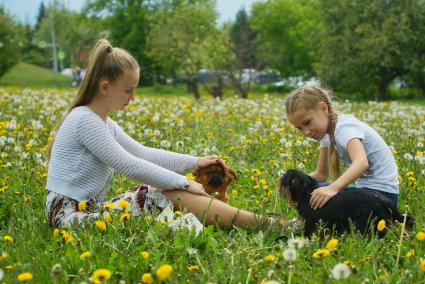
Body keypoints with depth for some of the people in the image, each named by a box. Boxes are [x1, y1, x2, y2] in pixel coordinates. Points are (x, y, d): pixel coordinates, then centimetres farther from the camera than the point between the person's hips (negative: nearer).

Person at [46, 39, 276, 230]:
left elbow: (144, 154, 20)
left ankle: (260, 222, -13)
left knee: (173, 194, -6)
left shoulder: (103, 123, 15)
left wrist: (195, 162, 14)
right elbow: (130, 166, -18)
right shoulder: (85, 120, -16)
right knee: (172, 195, -17)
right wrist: (184, 183, -11)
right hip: (71, 216, -9)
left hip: (89, 211, 9)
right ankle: (263, 224, -18)